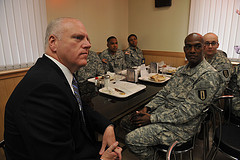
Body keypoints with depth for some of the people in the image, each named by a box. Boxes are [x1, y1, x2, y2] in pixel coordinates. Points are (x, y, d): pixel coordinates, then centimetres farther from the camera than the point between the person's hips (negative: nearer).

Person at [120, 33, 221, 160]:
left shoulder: (208, 75, -18)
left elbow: (187, 111, -23)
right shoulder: (182, 70, 11)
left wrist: (153, 118, -21)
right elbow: (165, 92, 10)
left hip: (181, 126, -8)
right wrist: (146, 108, -5)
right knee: (126, 122, 8)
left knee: (131, 139, -17)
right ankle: (149, 149, 24)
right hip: (164, 111, 9)